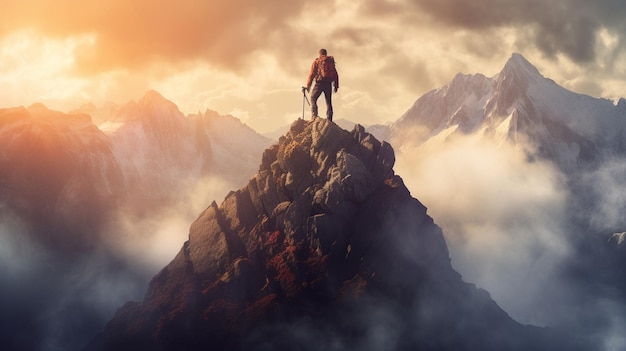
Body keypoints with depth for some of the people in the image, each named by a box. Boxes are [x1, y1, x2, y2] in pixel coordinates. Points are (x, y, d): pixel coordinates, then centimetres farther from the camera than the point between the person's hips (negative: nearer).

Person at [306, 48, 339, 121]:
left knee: (313, 98, 7)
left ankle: (314, 115, -12)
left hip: (319, 83, -3)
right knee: (328, 102, 9)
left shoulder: (316, 62, 3)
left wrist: (308, 85, -2)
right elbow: (335, 74, 13)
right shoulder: (331, 62, 14)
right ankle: (329, 120, 3)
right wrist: (336, 85, 16)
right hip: (328, 84, 3)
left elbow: (312, 74, -3)